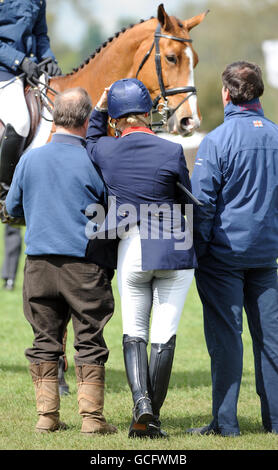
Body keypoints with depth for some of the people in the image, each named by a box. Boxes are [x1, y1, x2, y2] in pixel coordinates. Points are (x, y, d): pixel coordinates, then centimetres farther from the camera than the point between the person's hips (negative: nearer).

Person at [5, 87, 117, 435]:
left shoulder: (30, 159, 0)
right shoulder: (94, 163, -9)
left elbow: (13, 207, 12)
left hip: (39, 263, 3)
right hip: (85, 266, -3)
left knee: (45, 339, 10)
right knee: (89, 342, 4)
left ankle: (47, 415, 10)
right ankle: (91, 416, 1)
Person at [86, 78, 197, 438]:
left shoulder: (105, 151, -2)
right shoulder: (171, 151, -9)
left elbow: (91, 142, 24)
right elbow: (187, 199, 3)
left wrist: (99, 110, 24)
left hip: (131, 250, 2)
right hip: (175, 250, -1)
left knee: (133, 333, 12)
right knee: (165, 335, 3)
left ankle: (141, 400, -11)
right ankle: (152, 417, 3)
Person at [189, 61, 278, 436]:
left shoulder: (217, 141, -10)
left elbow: (201, 203, -11)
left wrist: (196, 251, -4)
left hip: (224, 251, -4)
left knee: (225, 336, -3)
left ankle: (225, 421, -3)